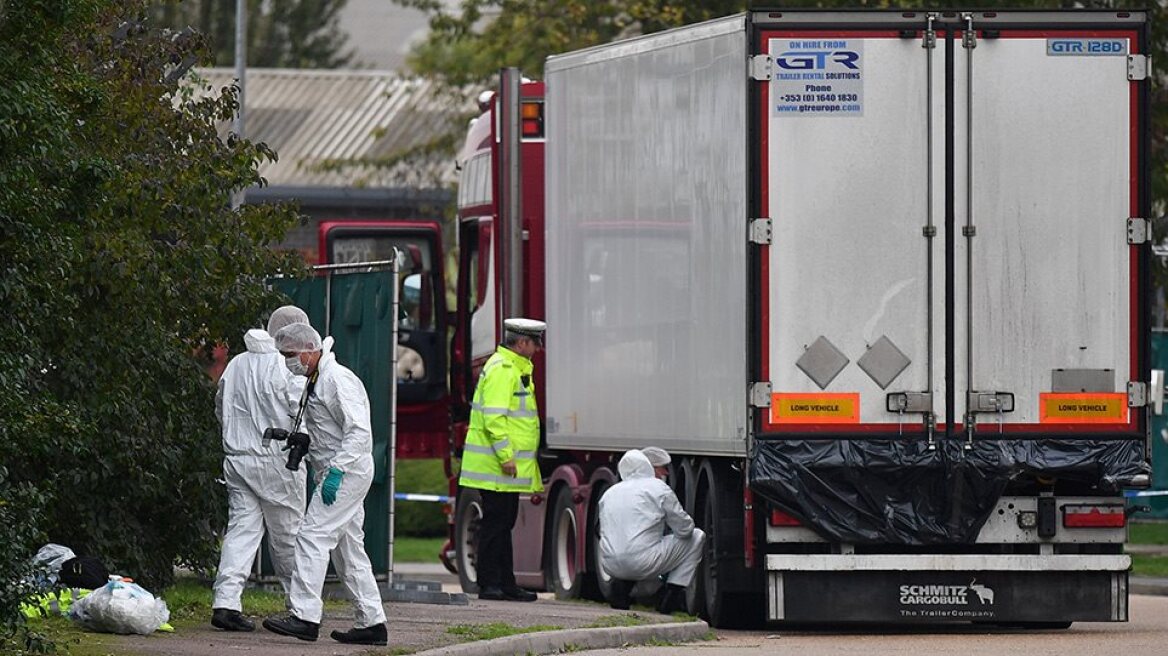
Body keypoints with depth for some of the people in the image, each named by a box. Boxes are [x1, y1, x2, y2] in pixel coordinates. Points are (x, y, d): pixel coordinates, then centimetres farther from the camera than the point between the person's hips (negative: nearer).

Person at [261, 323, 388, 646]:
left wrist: (336, 471, -26)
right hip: (336, 473, 11)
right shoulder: (315, 382, 17)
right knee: (348, 548, 12)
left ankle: (304, 616, -19)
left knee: (313, 536, -15)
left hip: (347, 472, -11)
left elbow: (359, 431, -22)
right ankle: (372, 622, 14)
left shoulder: (338, 380, -15)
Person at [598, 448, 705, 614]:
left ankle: (621, 585, 14)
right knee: (696, 537, 13)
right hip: (643, 564, -6)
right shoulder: (658, 488, 1)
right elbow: (684, 528, 2)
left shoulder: (610, 493, 20)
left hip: (611, 567, 6)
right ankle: (672, 597, 6)